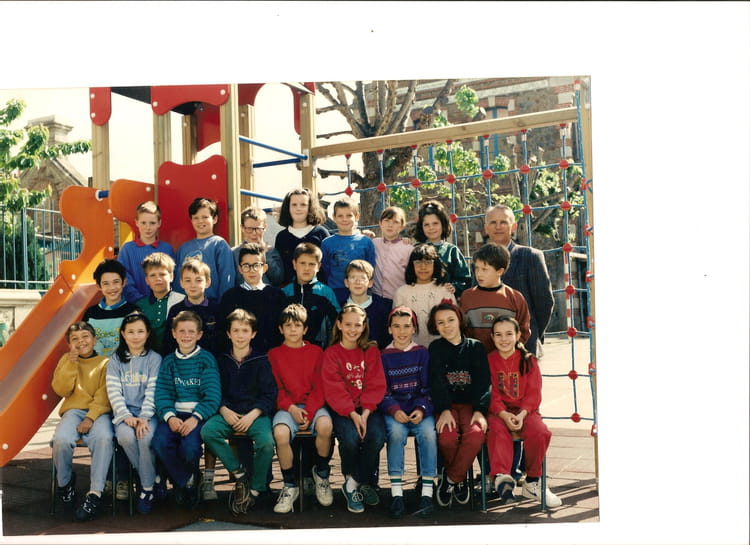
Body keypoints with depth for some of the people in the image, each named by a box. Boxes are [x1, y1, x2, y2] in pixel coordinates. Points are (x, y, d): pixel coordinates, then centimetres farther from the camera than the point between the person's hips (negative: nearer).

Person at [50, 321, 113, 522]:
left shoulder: (104, 363, 8)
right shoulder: (66, 360, 17)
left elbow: (103, 396, -3)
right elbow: (61, 390, 4)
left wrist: (91, 417, -18)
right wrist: (71, 364, -6)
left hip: (98, 411, -2)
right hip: (73, 410, 2)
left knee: (104, 437, -37)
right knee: (61, 439, -32)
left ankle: (95, 493, -31)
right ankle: (64, 481, 0)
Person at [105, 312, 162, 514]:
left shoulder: (155, 359, 7)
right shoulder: (115, 360, 12)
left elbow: (153, 391, -2)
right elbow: (113, 391, 2)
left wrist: (144, 418, -16)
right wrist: (127, 417, -12)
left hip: (148, 414, -1)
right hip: (124, 414, 2)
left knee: (146, 436, -32)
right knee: (126, 436, -31)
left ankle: (147, 489, -14)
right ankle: (153, 478, -10)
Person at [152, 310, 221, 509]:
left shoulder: (206, 359, 4)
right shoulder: (168, 361, 14)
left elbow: (213, 395, -5)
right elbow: (161, 393, 3)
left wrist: (195, 418, -20)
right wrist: (169, 417, -16)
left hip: (199, 413, -3)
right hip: (174, 413, 3)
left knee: (189, 447, -30)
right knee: (159, 443, -27)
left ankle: (190, 477, 9)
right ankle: (184, 481, 0)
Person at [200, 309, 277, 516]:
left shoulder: (261, 361, 6)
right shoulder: (222, 360, 13)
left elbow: (269, 394, 1)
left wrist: (253, 415, -13)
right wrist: (224, 410, -9)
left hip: (256, 412, -2)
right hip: (228, 412, 2)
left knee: (266, 442, -31)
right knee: (207, 432, -29)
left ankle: (255, 490, -9)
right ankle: (239, 474, -14)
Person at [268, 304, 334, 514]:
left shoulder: (316, 352, 10)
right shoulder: (274, 354, 11)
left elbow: (319, 387, 3)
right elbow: (275, 388, 5)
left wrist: (309, 411, -13)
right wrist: (291, 408, -13)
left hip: (313, 405, 0)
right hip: (286, 407, 0)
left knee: (325, 425, -34)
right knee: (280, 433, -34)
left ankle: (321, 473, -4)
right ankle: (290, 486, -9)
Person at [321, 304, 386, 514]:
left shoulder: (371, 351, 9)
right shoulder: (331, 354, 3)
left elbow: (376, 385, 1)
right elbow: (334, 389, -6)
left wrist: (365, 413, -15)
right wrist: (352, 414, -20)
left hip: (368, 408, 2)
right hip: (342, 410, -2)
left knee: (376, 436, -27)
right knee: (350, 437, -31)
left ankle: (353, 483, -5)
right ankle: (351, 480, -2)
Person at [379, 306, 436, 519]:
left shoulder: (422, 353, 10)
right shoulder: (384, 356, 9)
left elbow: (428, 388, 6)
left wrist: (421, 409, -13)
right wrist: (394, 410, -15)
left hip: (420, 409, 0)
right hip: (393, 410, 0)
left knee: (428, 433, -30)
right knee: (396, 432, -32)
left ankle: (427, 494, -24)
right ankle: (396, 494, -28)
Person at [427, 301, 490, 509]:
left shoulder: (475, 347, 9)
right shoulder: (436, 348, 8)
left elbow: (483, 381, 1)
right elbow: (436, 381, -4)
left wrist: (479, 411, -14)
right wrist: (444, 410, -19)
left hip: (471, 405, 1)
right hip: (446, 406, 0)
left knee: (476, 434, -32)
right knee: (447, 437, -31)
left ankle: (450, 479, -11)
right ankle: (460, 479, -2)